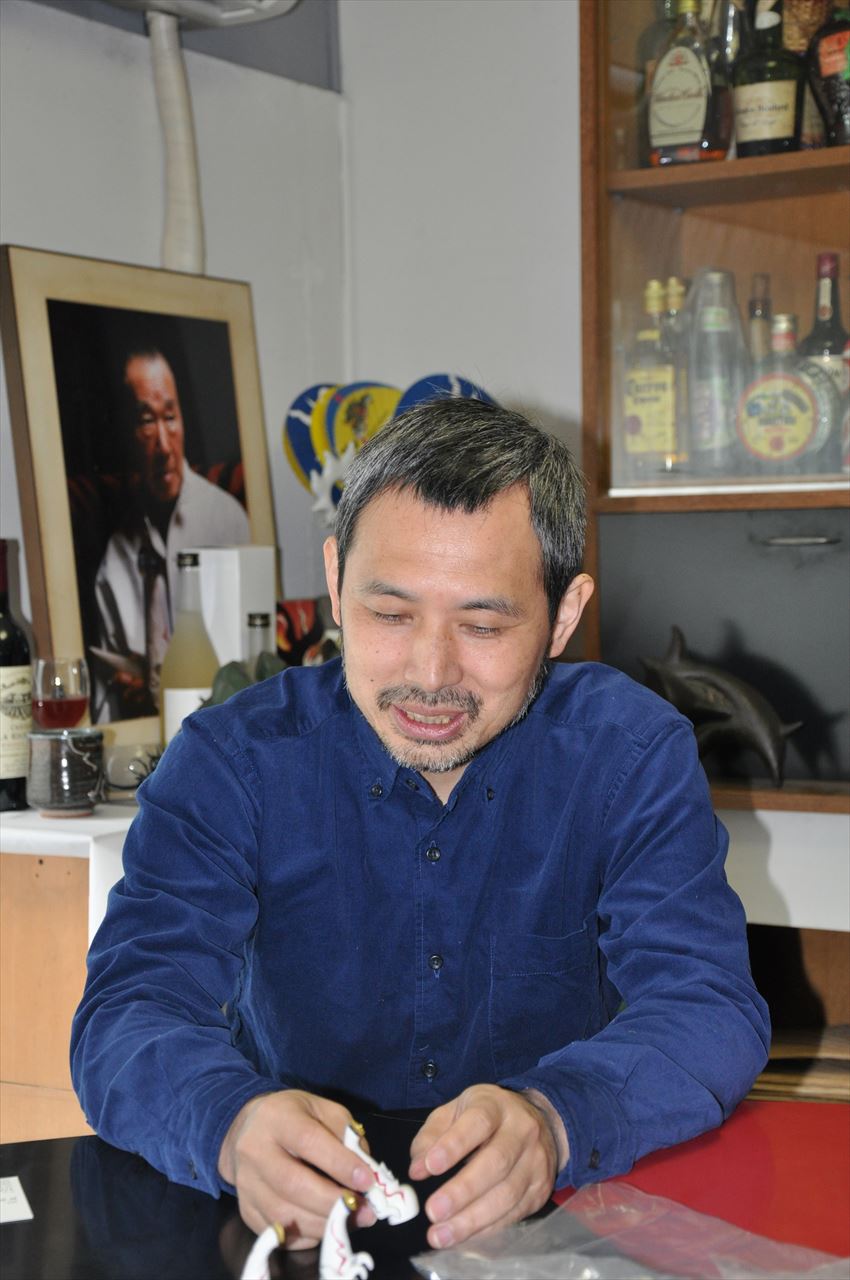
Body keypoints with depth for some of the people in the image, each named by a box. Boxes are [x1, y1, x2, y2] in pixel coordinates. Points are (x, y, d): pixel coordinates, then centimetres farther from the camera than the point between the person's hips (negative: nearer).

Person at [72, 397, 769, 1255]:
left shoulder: (633, 754, -6)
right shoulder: (230, 762, -7)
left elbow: (710, 1008, -15)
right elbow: (131, 1009, -15)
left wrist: (552, 1120, -36)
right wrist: (230, 1123, -38)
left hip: (562, 1217, 1)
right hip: (292, 1225, -1)